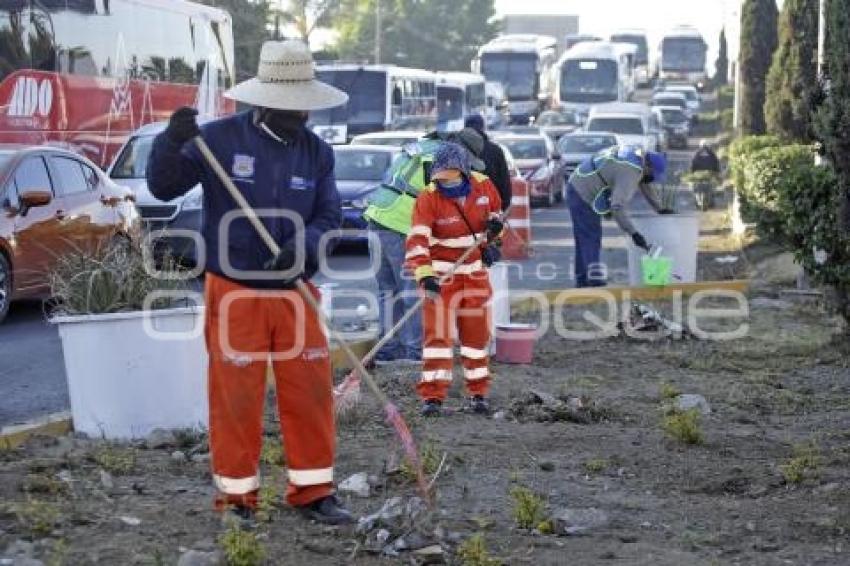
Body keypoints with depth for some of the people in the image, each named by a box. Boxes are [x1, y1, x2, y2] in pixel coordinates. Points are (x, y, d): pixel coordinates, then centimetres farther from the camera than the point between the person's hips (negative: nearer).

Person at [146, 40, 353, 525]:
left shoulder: (317, 151, 4)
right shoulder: (220, 139, -7)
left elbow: (329, 216, 4)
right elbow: (164, 187, -5)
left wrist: (303, 245, -17)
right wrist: (171, 143, -25)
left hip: (296, 293, 4)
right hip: (235, 293, -3)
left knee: (311, 392, 5)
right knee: (236, 398, 1)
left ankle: (312, 490, 17)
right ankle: (237, 495, 14)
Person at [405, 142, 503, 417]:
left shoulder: (482, 185, -6)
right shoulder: (428, 199, -19)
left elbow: (496, 207, 16)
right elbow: (417, 239, -28)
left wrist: (495, 223, -7)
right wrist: (424, 274, -41)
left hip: (475, 271, 4)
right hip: (441, 274, -4)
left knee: (477, 332, 10)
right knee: (438, 333, -8)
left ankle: (478, 393, 23)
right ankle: (433, 395, -4)